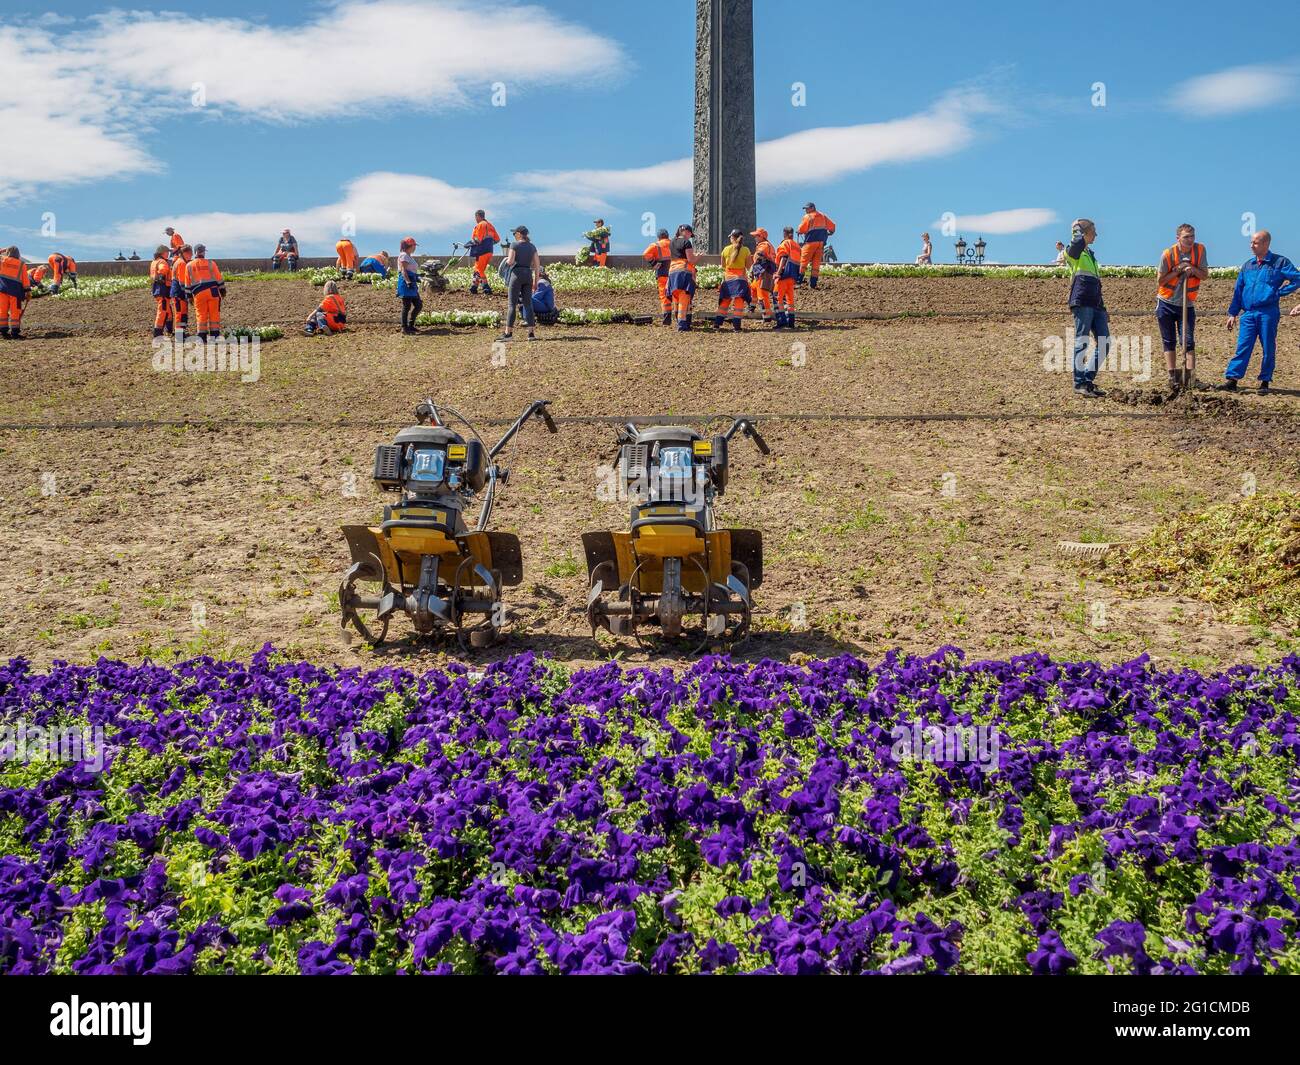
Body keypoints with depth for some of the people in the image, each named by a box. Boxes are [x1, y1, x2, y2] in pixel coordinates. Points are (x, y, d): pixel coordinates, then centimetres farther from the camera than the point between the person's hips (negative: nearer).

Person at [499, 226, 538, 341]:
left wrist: (507, 259, 9)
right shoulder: (532, 246, 9)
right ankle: (531, 333, 2)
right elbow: (537, 264, 7)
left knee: (512, 304, -3)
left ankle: (508, 333, -6)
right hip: (528, 275, 5)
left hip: (516, 274, -5)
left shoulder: (515, 245, -6)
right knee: (528, 303, 6)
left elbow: (510, 261, -15)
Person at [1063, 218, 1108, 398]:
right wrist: (1081, 229, -3)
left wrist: (1104, 310, 26)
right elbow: (1078, 242, -25)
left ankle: (1088, 379, 9)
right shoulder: (1073, 252, 3)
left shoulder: (1090, 254, 27)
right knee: (1082, 341, -9)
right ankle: (1079, 384, -7)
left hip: (1096, 304, 8)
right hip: (1081, 302, -8)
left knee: (1104, 342, 2)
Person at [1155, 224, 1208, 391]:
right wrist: (1178, 270, -17)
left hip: (1187, 304, 1)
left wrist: (1193, 269, -17)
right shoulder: (1168, 254, -11)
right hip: (1166, 303, -1)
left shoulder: (1200, 250, -3)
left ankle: (1190, 376, -6)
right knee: (1169, 341, 3)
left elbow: (1205, 275, 1)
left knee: (1188, 341, -6)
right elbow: (1160, 280, -6)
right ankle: (1173, 377, 7)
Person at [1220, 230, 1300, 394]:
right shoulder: (1247, 265, 13)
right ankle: (1232, 380, -5)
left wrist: (1279, 292, -5)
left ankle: (1265, 382, 11)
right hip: (1248, 314, 3)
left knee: (1268, 349, 3)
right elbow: (1238, 291, 16)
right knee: (1242, 348, -2)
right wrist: (1233, 313, 13)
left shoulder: (1280, 262, 0)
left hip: (1268, 314, -3)